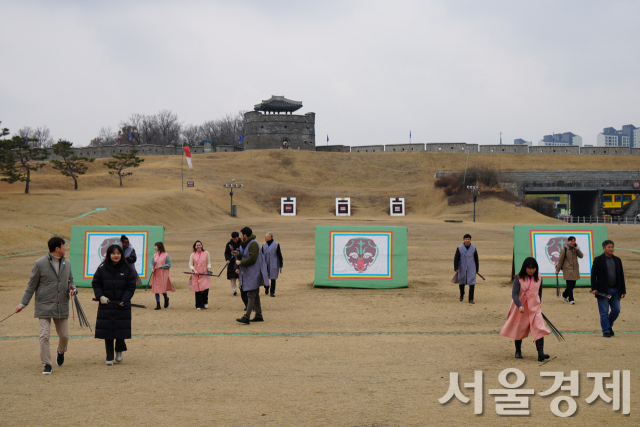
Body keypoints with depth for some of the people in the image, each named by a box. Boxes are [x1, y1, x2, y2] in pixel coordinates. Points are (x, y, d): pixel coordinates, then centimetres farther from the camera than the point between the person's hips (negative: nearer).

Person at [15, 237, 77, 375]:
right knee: (44, 335, -9)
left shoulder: (66, 264, 9)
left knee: (64, 335, 8)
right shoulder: (40, 264, -6)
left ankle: (61, 351, 41)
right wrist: (23, 303, -2)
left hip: (62, 307, 4)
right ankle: (46, 364, 1)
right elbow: (31, 285, -1)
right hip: (44, 307, -4)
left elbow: (70, 280, 22)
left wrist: (72, 288, -1)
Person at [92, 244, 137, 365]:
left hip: (122, 306, 0)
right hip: (106, 305, 0)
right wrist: (100, 296, -9)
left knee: (121, 330, -2)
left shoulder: (127, 270, 1)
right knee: (107, 331, 0)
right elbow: (96, 284, 6)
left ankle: (119, 351, 26)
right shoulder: (102, 269, 1)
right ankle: (109, 357, 10)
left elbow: (131, 287, 1)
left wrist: (124, 300, -11)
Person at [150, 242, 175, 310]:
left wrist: (161, 267, -15)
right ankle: (158, 305, 4)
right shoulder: (154, 255, 11)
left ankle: (166, 298, 26)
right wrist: (152, 268, -12)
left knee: (162, 289, -6)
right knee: (156, 289, 0)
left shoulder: (166, 255, -4)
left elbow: (169, 265, -6)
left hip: (163, 274, -4)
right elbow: (152, 264, 9)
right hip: (156, 274, 4)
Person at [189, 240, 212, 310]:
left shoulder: (206, 253, 6)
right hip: (196, 274, 0)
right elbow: (190, 265, 7)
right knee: (197, 290, -3)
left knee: (206, 288, -10)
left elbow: (208, 263, 11)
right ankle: (199, 305, 7)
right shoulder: (193, 255, 5)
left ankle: (205, 303, 14)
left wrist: (209, 269, -6)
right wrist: (194, 270, -10)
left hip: (204, 274, 0)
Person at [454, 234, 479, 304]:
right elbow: (456, 259, -2)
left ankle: (471, 299, -3)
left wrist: (477, 269, 13)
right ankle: (462, 294, 41)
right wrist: (456, 268, -11)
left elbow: (476, 259, 10)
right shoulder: (459, 248, -2)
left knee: (472, 284, -8)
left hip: (471, 269, 0)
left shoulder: (473, 248, 2)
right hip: (462, 268, 0)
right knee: (461, 282, 13)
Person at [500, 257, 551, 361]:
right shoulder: (519, 279, -12)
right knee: (519, 330, 10)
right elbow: (514, 294, -18)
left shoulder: (538, 278, 0)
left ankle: (540, 353, -18)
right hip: (521, 309, -2)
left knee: (539, 329, -13)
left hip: (535, 308, 2)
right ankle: (518, 351, 29)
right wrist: (519, 306, -32)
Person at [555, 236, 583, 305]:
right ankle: (571, 299, -3)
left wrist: (576, 249, -10)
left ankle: (564, 295, 35)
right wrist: (557, 270, -1)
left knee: (573, 285, 12)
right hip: (567, 270, -6)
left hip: (575, 269, 6)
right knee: (570, 285, -10)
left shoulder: (575, 249, 10)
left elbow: (581, 256, 0)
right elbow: (560, 260, -3)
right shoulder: (564, 250, -6)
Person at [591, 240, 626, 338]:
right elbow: (593, 275, -3)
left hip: (615, 290, 4)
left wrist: (623, 290, 9)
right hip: (603, 291, -4)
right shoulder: (598, 260, -2)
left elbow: (621, 276, 13)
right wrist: (594, 288, -11)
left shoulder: (617, 260, 11)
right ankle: (606, 331, 7)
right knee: (604, 312, -1)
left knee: (616, 310, 5)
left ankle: (609, 325, 29)